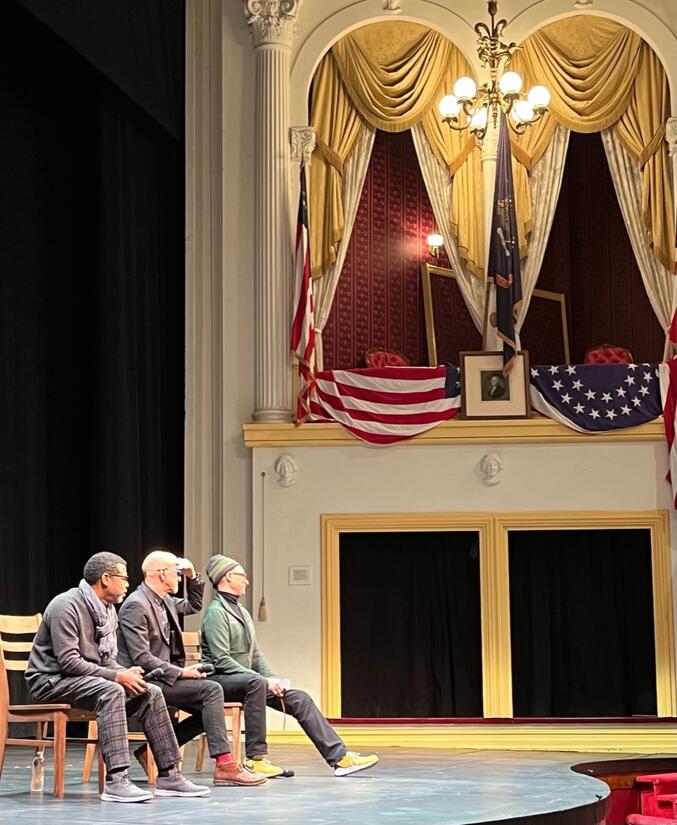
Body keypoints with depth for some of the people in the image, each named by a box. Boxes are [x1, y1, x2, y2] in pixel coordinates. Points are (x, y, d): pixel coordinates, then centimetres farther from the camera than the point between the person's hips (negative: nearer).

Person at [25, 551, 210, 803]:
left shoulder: (108, 610, 10)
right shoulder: (67, 606, -19)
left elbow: (107, 659, 14)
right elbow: (68, 662, -25)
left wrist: (126, 673, -9)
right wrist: (117, 676, -25)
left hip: (90, 677, 9)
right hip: (51, 680, -9)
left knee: (151, 693, -5)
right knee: (111, 691, -35)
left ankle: (168, 775, -3)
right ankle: (116, 781, -39)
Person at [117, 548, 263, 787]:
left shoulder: (164, 601, 13)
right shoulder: (136, 605, -16)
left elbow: (193, 606, 33)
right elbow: (142, 658, -21)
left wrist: (192, 577, 16)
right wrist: (181, 672, -20)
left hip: (161, 677, 10)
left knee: (210, 706, 3)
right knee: (211, 690, -20)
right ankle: (224, 766, -23)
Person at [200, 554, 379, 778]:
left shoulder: (240, 611, 20)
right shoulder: (216, 612, -11)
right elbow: (222, 661, -20)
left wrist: (272, 678, 0)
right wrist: (265, 680, -23)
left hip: (246, 679, 9)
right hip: (220, 681, -9)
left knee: (300, 699, -4)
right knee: (256, 682, -39)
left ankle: (340, 757, -8)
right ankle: (256, 759, -34)